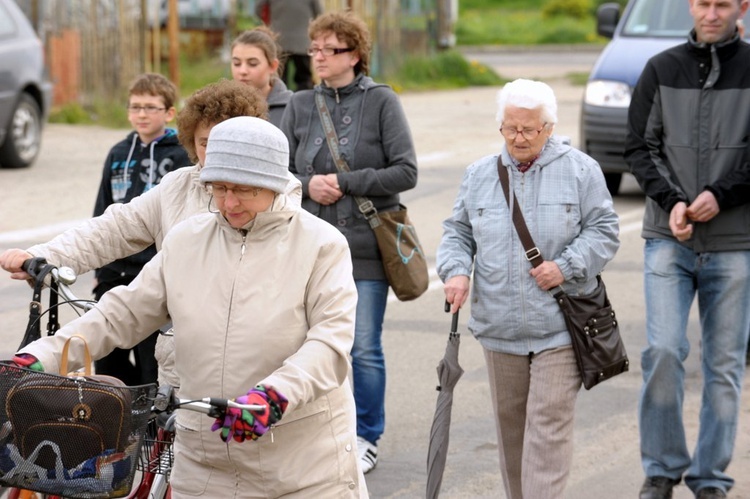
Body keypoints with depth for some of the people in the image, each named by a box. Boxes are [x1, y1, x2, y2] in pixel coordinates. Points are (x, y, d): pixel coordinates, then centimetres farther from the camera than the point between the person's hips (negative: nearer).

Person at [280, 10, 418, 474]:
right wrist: (308, 185, -10)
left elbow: (406, 171, -6)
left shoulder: (382, 101, -2)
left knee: (364, 349, 1)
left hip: (367, 247, -3)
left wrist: (345, 183, -12)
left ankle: (366, 438, 16)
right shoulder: (300, 106, 8)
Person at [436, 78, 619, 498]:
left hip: (558, 326, -4)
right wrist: (456, 271, -5)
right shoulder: (480, 175, 9)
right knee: (510, 420, 12)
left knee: (549, 424, -9)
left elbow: (604, 231, -1)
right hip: (499, 325, 4)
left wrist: (566, 266, -14)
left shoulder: (581, 171, -1)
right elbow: (458, 231, 14)